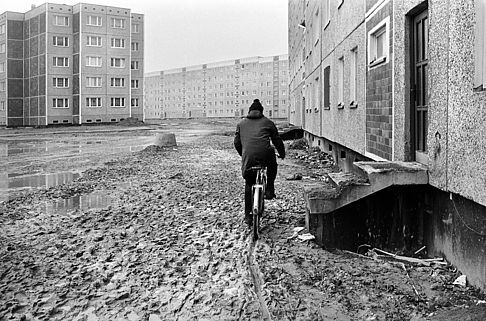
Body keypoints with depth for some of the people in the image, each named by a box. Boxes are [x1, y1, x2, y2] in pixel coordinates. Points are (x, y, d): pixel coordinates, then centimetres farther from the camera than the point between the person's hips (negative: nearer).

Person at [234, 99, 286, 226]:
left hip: (248, 157, 1)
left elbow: (237, 142, 23)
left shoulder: (241, 123, 23)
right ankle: (269, 189, 22)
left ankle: (248, 215, 16)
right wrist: (282, 154, 36)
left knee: (248, 185, 16)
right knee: (272, 167, 35)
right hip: (265, 154, -1)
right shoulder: (267, 122, 19)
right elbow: (277, 140, 21)